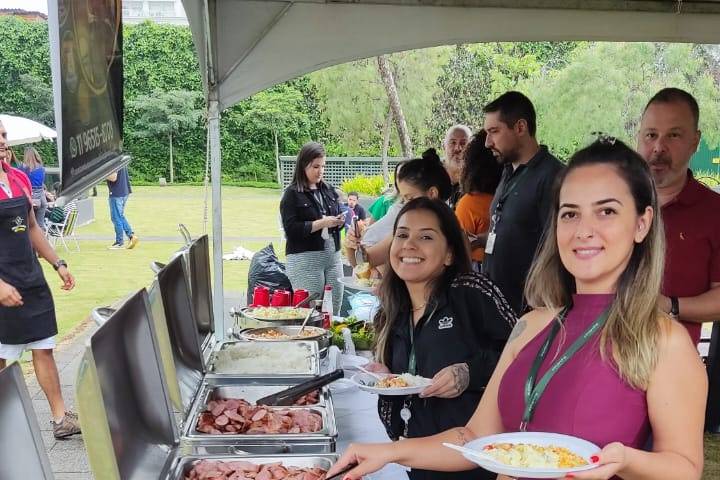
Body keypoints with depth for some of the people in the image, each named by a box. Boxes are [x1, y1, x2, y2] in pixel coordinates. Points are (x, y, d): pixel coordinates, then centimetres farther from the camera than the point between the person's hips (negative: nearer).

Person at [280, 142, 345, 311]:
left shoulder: (328, 190, 14)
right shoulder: (293, 194, -4)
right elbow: (291, 228, -13)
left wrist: (339, 221, 0)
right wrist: (322, 223, -17)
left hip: (333, 256, 6)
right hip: (304, 259, -6)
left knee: (335, 309, 6)